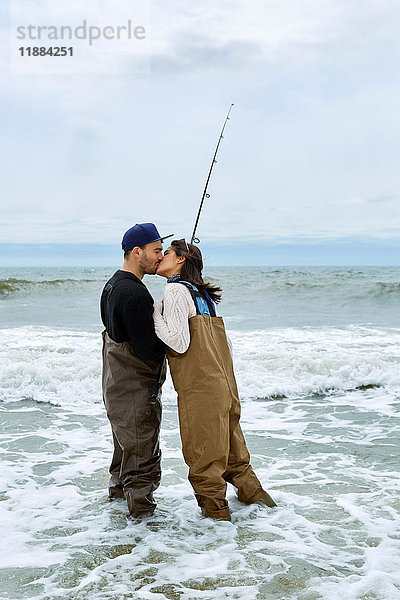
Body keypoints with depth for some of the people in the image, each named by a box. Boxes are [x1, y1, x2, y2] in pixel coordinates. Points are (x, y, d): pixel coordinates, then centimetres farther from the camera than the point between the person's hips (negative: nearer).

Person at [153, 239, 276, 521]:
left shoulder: (175, 290, -8)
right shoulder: (202, 294, 17)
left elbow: (179, 342, -18)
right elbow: (226, 344, 18)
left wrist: (154, 313, -8)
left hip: (200, 389, -8)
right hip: (224, 385, 8)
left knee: (203, 455, 5)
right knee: (231, 448, 21)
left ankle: (215, 510, 16)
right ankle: (253, 493, 33)